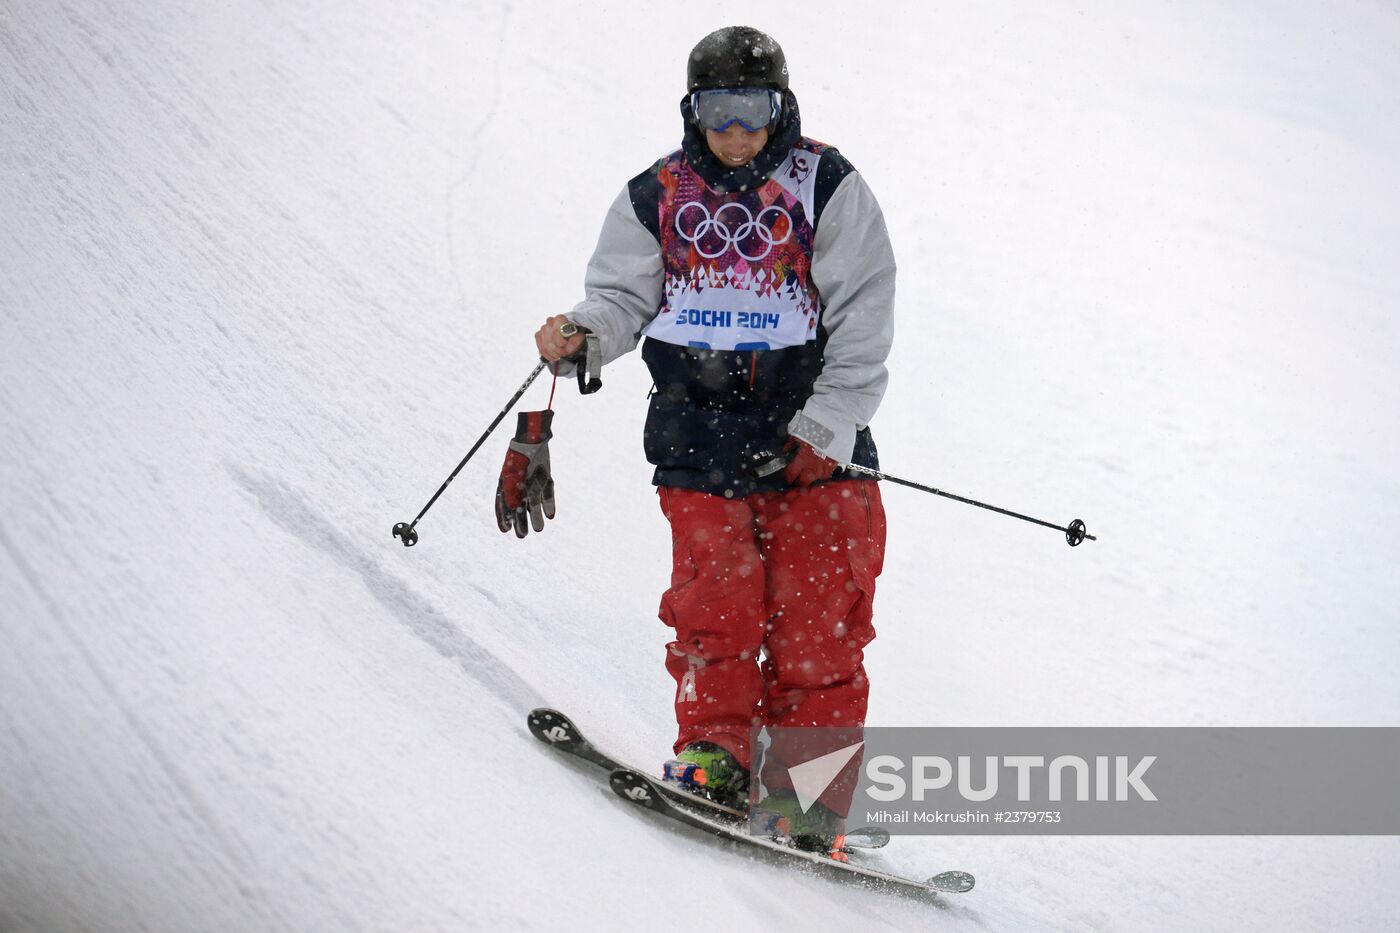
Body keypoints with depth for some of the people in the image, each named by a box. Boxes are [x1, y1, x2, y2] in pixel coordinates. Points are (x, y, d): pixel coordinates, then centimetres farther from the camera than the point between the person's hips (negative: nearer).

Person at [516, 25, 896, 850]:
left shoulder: (828, 191, 1)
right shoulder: (657, 199, 8)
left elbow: (862, 328, -2)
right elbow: (623, 296, 7)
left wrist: (824, 431, -11)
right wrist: (582, 334, -17)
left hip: (813, 438, -2)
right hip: (700, 434, 2)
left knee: (814, 621, -4)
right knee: (716, 602, -10)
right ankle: (714, 750, 2)